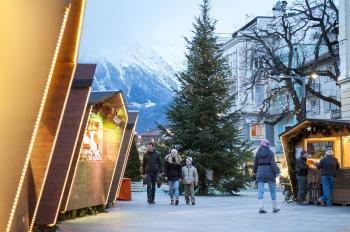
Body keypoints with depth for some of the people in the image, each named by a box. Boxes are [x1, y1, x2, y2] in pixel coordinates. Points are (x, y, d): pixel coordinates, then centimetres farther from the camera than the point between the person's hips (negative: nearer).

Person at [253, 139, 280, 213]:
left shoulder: (258, 153, 3)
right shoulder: (270, 152, -3)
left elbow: (255, 164, 9)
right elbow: (273, 163, -12)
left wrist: (255, 172, 25)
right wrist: (277, 172, -12)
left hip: (260, 172, 1)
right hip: (269, 172, -1)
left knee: (260, 190, -3)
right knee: (272, 190, 11)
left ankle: (261, 207, -19)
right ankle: (274, 207, 17)